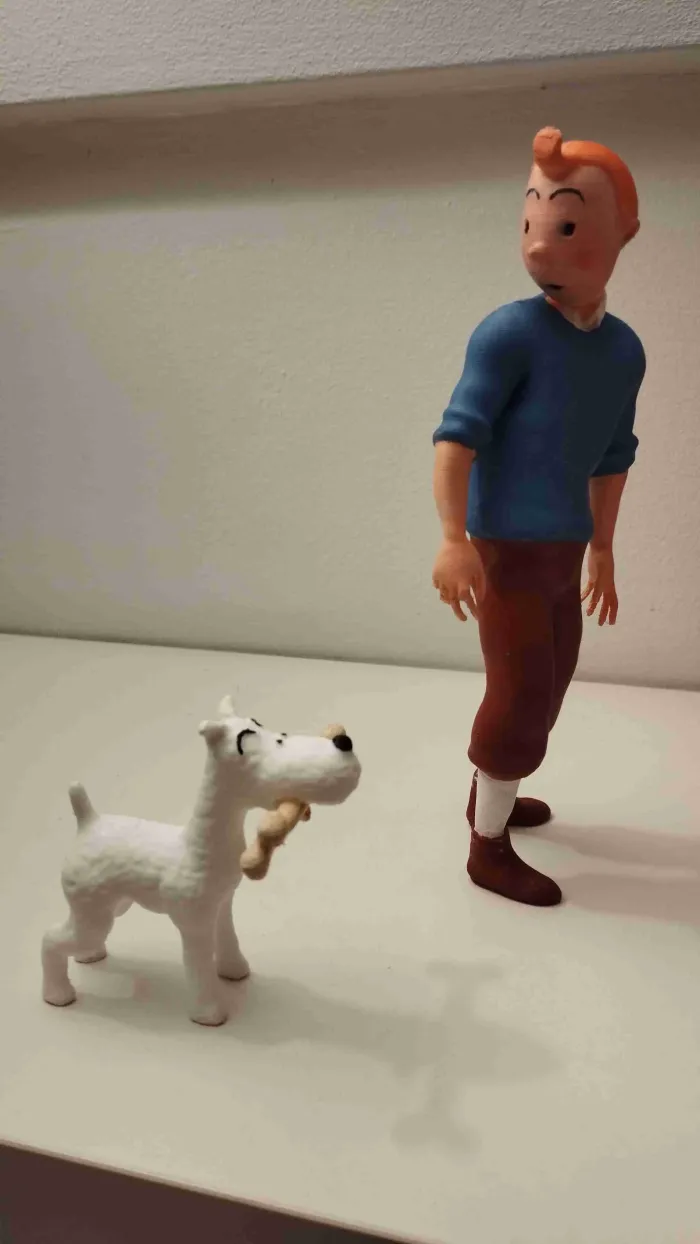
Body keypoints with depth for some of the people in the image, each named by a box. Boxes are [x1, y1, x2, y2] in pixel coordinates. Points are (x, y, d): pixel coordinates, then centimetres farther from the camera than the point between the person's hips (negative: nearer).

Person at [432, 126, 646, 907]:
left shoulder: (623, 349, 6)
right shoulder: (512, 332, -15)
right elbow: (458, 435, -20)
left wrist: (602, 550, 20)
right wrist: (453, 539, -31)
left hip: (564, 550, 7)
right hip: (508, 548, -7)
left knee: (546, 686, 19)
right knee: (522, 692, -3)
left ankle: (487, 792, 41)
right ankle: (488, 848, 14)